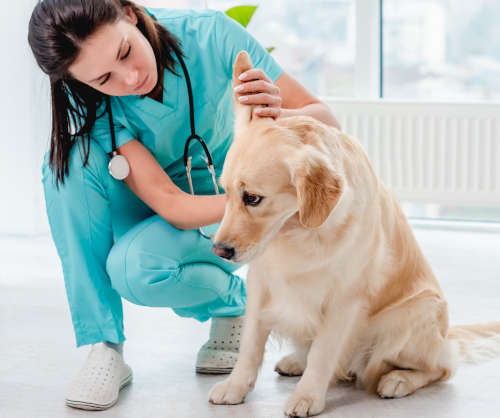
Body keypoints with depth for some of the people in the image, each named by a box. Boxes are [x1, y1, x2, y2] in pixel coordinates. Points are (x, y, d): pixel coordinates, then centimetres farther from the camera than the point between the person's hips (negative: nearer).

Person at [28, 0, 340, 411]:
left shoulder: (210, 35, -26)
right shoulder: (86, 99, -25)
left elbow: (326, 121, -22)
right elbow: (170, 203, -32)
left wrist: (280, 116, -45)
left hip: (222, 203, -2)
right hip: (150, 210, 2)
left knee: (134, 268, -33)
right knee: (70, 160, -30)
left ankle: (231, 302, 1)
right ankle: (104, 349, -21)